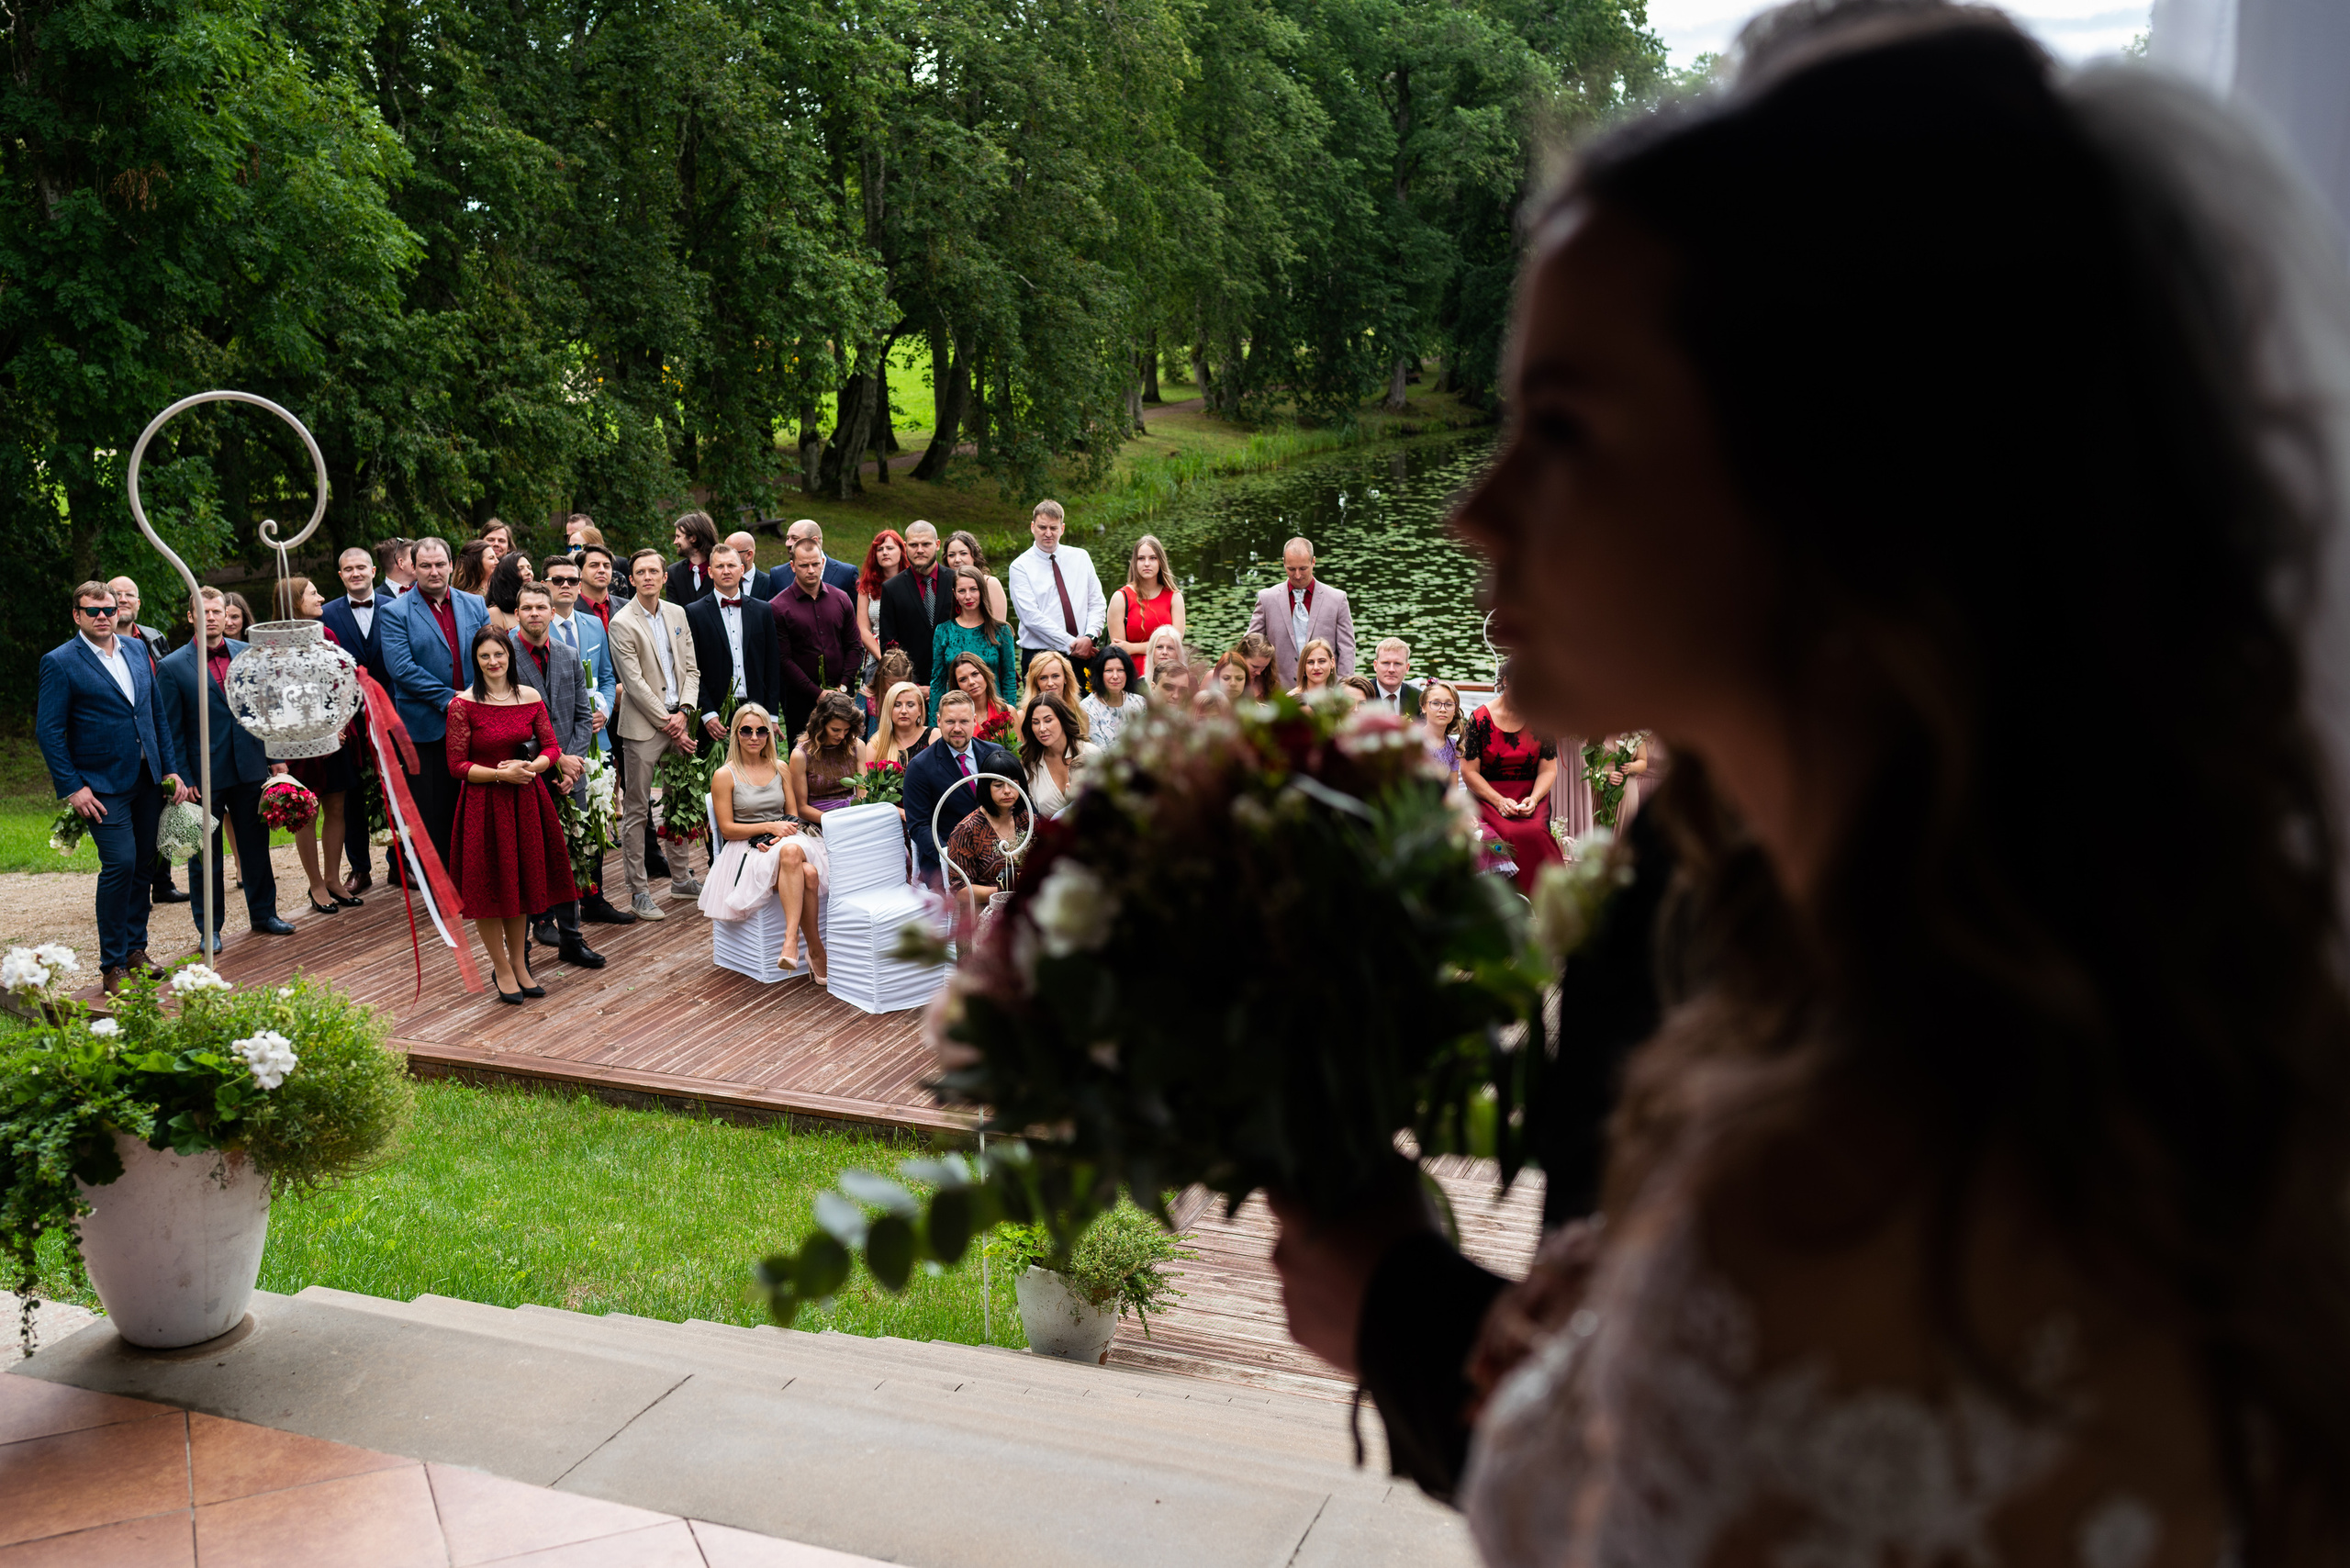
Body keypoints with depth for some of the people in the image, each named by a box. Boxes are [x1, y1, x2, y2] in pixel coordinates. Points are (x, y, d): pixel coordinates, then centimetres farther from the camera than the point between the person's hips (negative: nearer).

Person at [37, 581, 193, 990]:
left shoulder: (137, 654, 12)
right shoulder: (60, 662, -5)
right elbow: (49, 731, -7)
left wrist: (171, 770, 9)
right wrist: (72, 788, -13)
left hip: (148, 781, 6)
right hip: (102, 785, -6)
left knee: (143, 864, 10)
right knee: (120, 863, -13)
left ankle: (135, 948, 23)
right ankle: (112, 965, -3)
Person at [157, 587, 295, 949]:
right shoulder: (172, 667, -4)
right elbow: (171, 730, -4)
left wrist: (276, 756, 7)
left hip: (250, 768, 3)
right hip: (204, 775, -3)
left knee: (257, 844, 12)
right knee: (205, 854, 6)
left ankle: (263, 913, 26)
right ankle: (208, 928, 17)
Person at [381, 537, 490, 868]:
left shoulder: (475, 605, 9)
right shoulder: (396, 613, -3)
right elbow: (401, 668, -13)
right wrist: (449, 699, -16)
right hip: (426, 726, -3)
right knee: (432, 813, 2)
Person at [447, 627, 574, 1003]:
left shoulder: (529, 697, 4)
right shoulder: (463, 704, -8)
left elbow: (551, 749, 5)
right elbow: (457, 766, -9)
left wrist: (530, 766, -14)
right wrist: (501, 774, -18)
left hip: (526, 799, 4)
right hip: (483, 803, -4)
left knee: (522, 880, 11)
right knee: (488, 885, 3)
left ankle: (519, 964, 25)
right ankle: (501, 967, 18)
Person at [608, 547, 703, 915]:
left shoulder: (677, 614, 10)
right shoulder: (622, 623, -8)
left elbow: (691, 669, 10)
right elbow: (634, 683, -12)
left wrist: (684, 711, -6)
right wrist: (668, 723, -13)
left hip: (678, 721, 6)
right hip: (643, 726, -6)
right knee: (636, 811, -1)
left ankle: (681, 878, 26)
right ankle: (639, 892, 4)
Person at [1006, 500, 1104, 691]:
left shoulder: (1081, 558, 12)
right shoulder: (1020, 566, 0)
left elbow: (1097, 603, 8)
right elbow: (1031, 617, -10)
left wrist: (1089, 637, -11)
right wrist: (1070, 644, -16)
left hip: (1083, 655, 3)